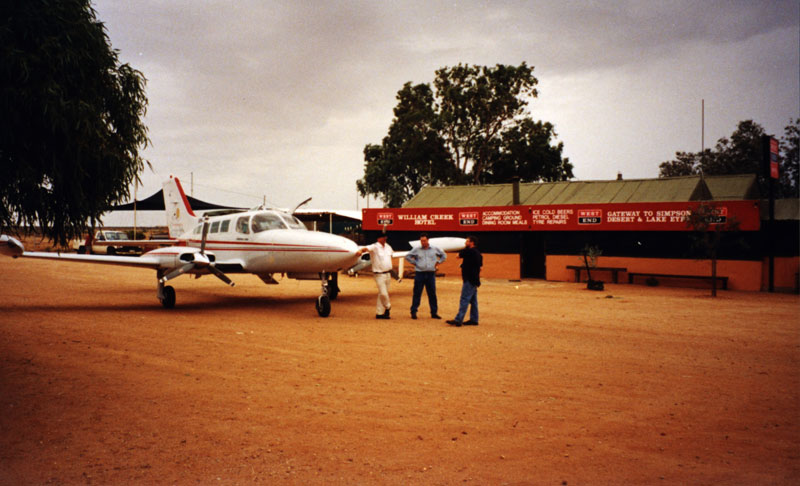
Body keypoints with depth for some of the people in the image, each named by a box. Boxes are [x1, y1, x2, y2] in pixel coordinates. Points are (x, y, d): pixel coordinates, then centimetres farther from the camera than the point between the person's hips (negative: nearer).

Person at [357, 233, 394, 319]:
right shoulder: (374, 247, -12)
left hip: (388, 274, 7)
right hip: (379, 274, -6)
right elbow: (366, 248, -31)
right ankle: (387, 307, 16)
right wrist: (360, 250, -54)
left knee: (382, 294, 9)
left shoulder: (388, 247, 10)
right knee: (383, 293, -12)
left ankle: (379, 313, 15)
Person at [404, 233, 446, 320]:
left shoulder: (435, 249, 6)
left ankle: (434, 313, 11)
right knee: (417, 294, 0)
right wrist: (414, 263, 3)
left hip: (431, 274, 1)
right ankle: (413, 312, 6)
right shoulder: (416, 249, 2)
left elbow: (444, 256, 20)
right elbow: (407, 256, 11)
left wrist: (437, 263, 10)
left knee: (432, 294, 4)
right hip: (419, 273, -1)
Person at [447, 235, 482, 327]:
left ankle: (458, 320, -13)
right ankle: (474, 319, 17)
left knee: (464, 300, -11)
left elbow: (459, 255, -2)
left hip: (469, 280, -10)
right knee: (473, 300, 13)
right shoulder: (477, 253, 15)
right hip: (474, 280, 10)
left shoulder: (469, 251, -13)